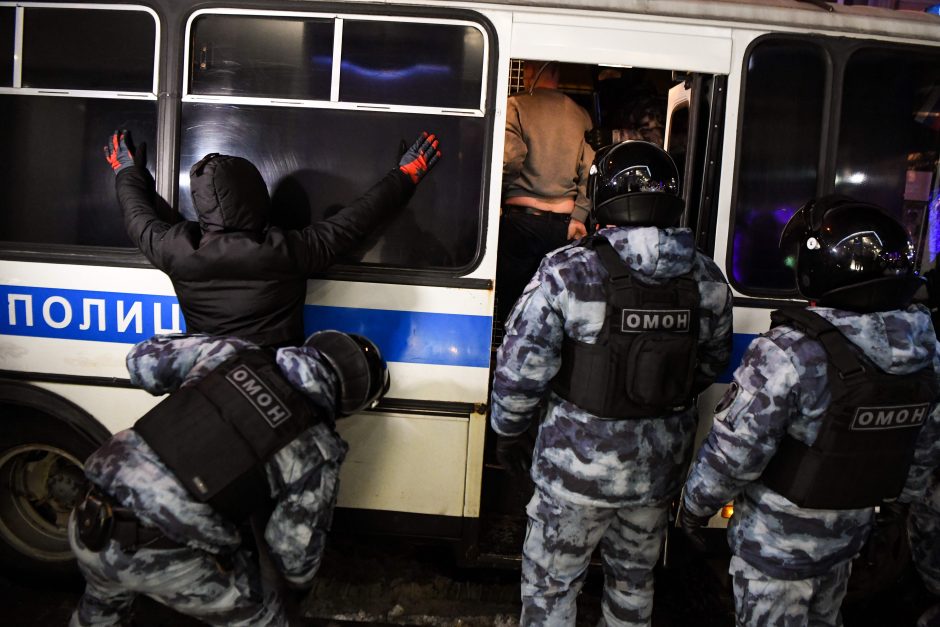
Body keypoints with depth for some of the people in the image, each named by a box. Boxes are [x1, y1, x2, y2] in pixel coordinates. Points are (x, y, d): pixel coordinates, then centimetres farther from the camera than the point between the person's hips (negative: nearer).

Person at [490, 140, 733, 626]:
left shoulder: (568, 272, -20)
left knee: (550, 584, 17)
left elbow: (520, 368, -16)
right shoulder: (706, 278, -5)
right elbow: (711, 364, 8)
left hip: (579, 464, -4)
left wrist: (508, 431, 1)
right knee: (635, 577, 27)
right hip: (661, 464, 5)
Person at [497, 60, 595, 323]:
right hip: (563, 221, 4)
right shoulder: (580, 114, 8)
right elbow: (591, 171, 1)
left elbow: (510, 158, -18)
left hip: (521, 218, -4)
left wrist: (505, 190, 1)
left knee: (511, 300, 5)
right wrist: (578, 217, 2)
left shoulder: (515, 106, -4)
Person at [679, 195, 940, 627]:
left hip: (775, 543, -6)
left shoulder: (788, 353, -31)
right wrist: (901, 495, 24)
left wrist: (696, 503, -7)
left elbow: (734, 451, -25)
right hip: (849, 535, 6)